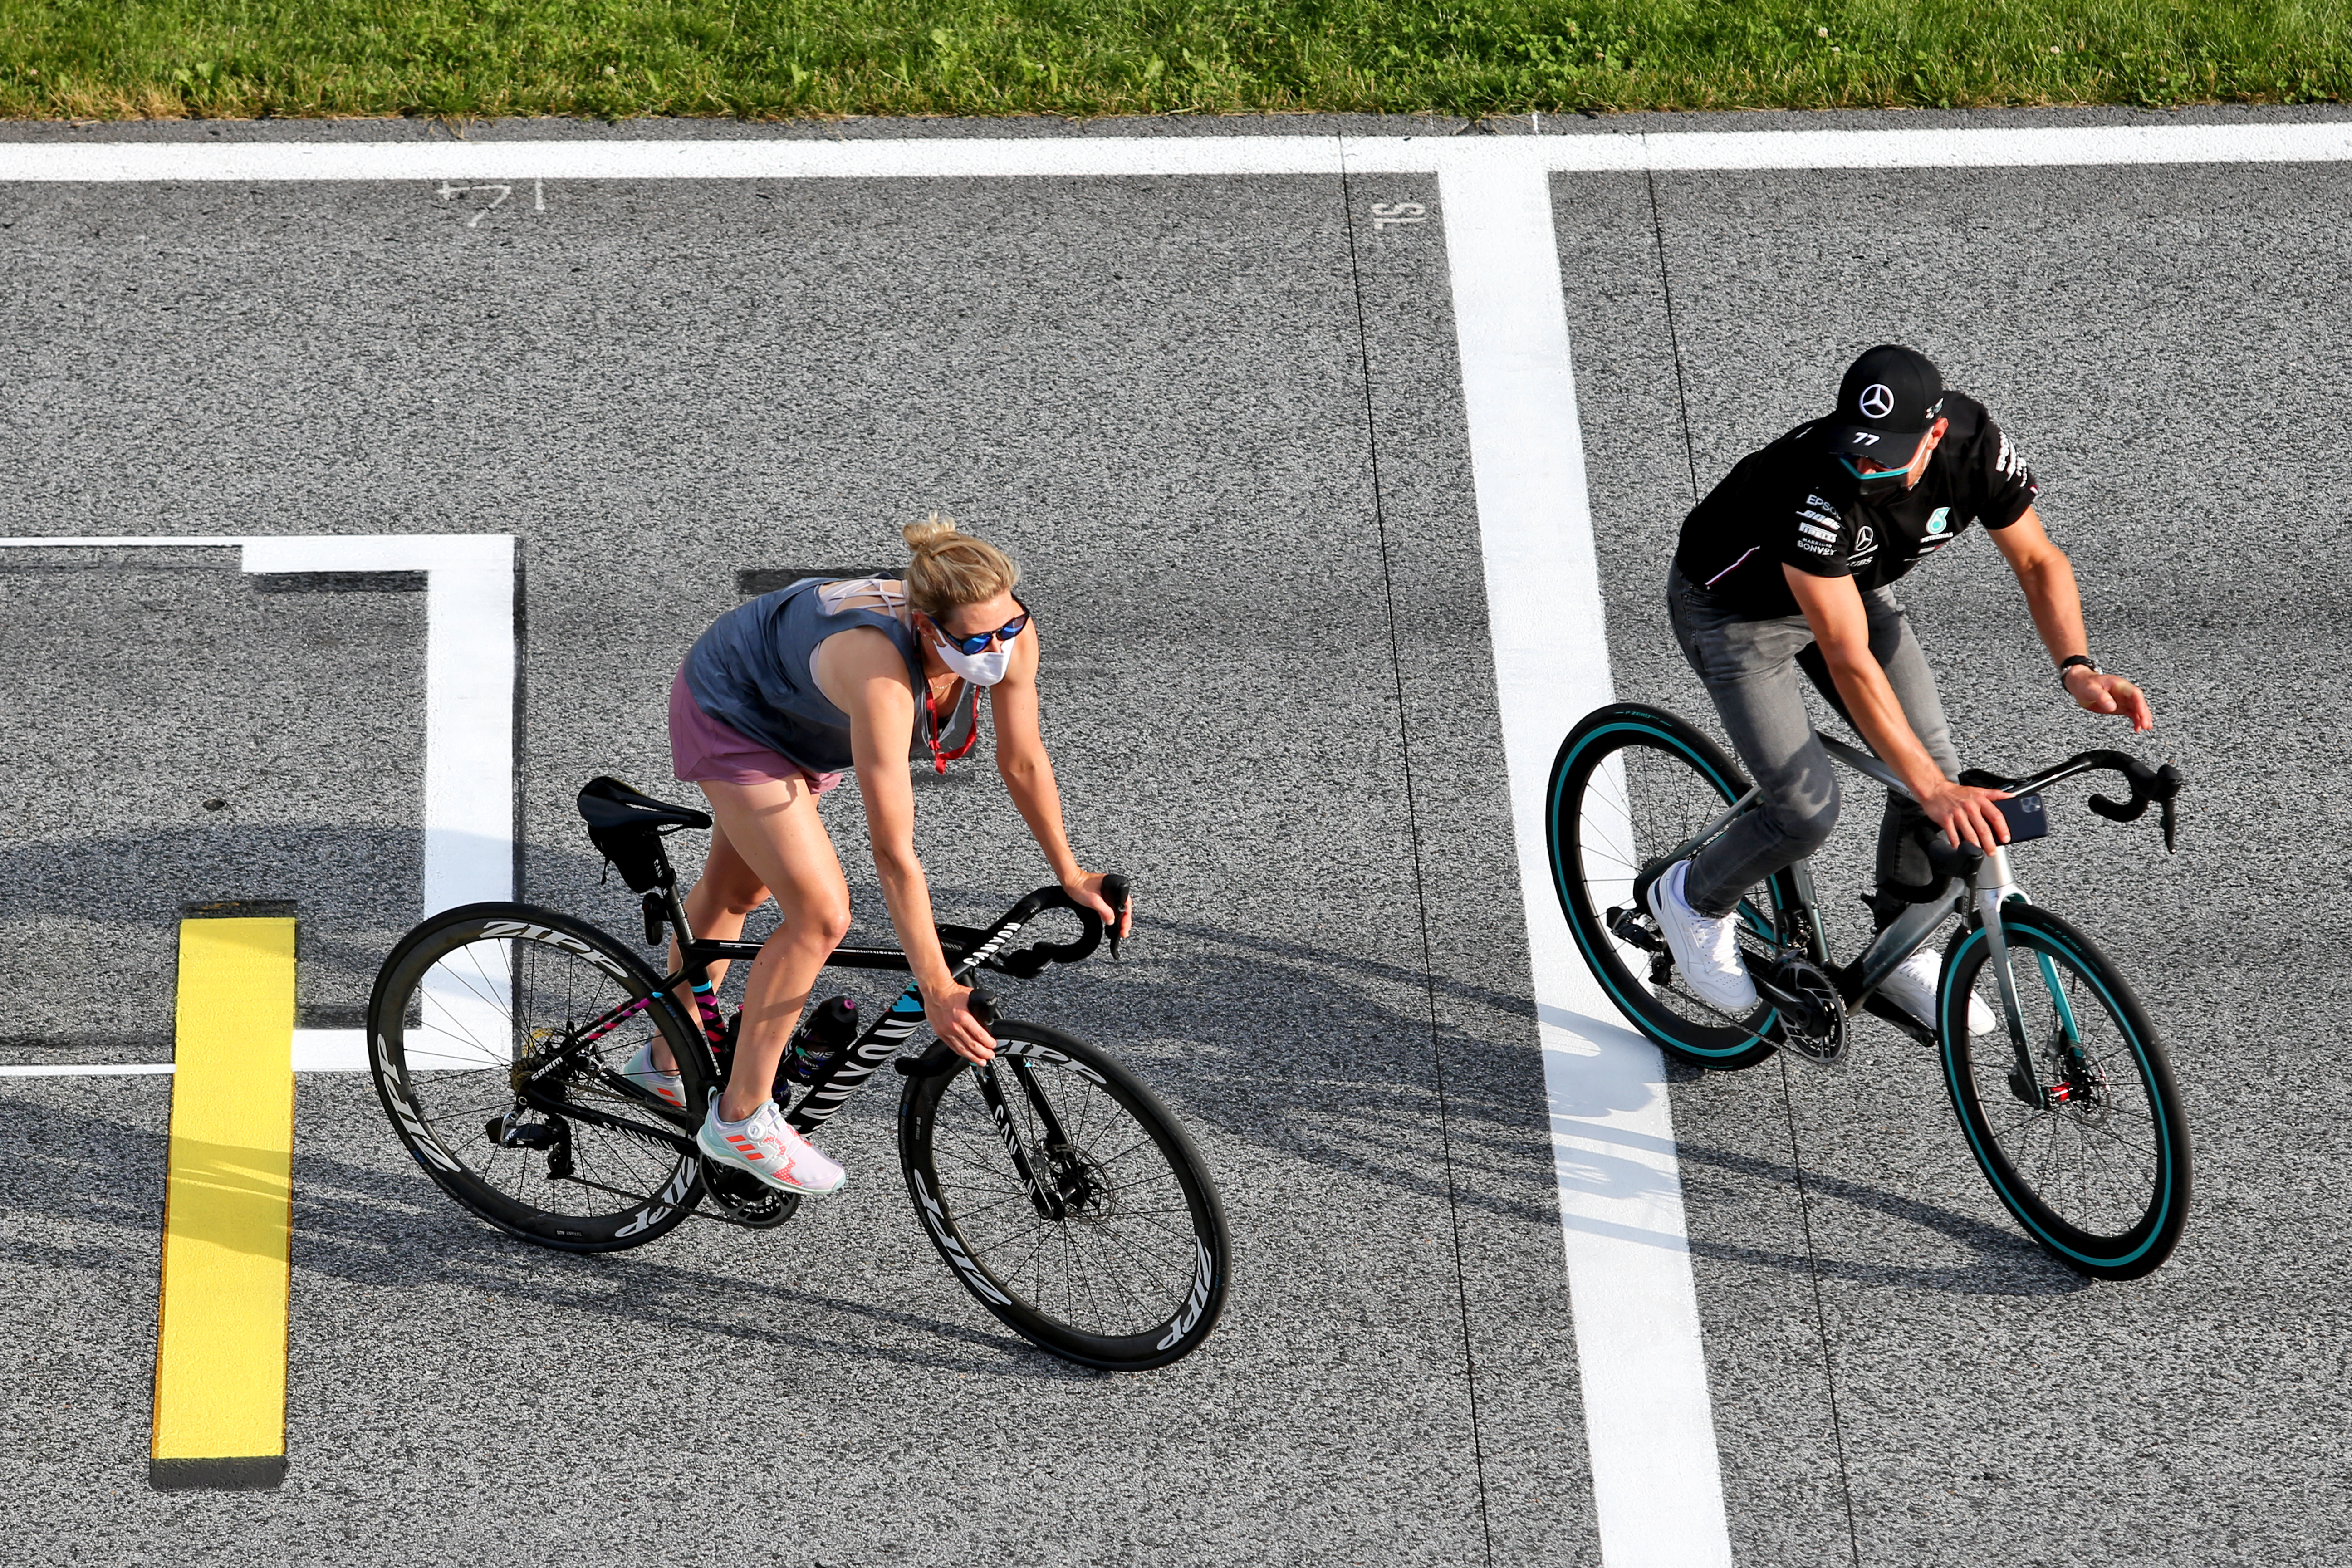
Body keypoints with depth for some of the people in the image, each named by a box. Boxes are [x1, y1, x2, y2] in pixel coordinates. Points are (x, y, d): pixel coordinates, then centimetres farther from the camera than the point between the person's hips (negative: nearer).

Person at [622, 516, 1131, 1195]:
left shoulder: (1009, 633, -29)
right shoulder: (882, 673, -45)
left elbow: (1024, 762, -10)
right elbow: (894, 851, -41)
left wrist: (1069, 873, -3)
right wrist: (937, 990, -38)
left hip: (796, 713, 8)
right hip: (730, 712, -7)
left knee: (737, 890, 25)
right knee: (821, 915, -15)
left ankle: (669, 1059, 47)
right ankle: (742, 1117, 0)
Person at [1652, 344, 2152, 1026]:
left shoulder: (1976, 444, -27)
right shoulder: (1816, 485, -43)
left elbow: (2038, 560, -11)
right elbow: (1849, 661, -44)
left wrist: (2078, 669, -28)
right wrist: (1934, 792, -49)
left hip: (1848, 584, 6)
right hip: (1735, 606, -6)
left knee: (1938, 765, -4)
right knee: (1808, 810, -15)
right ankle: (1693, 899, 16)